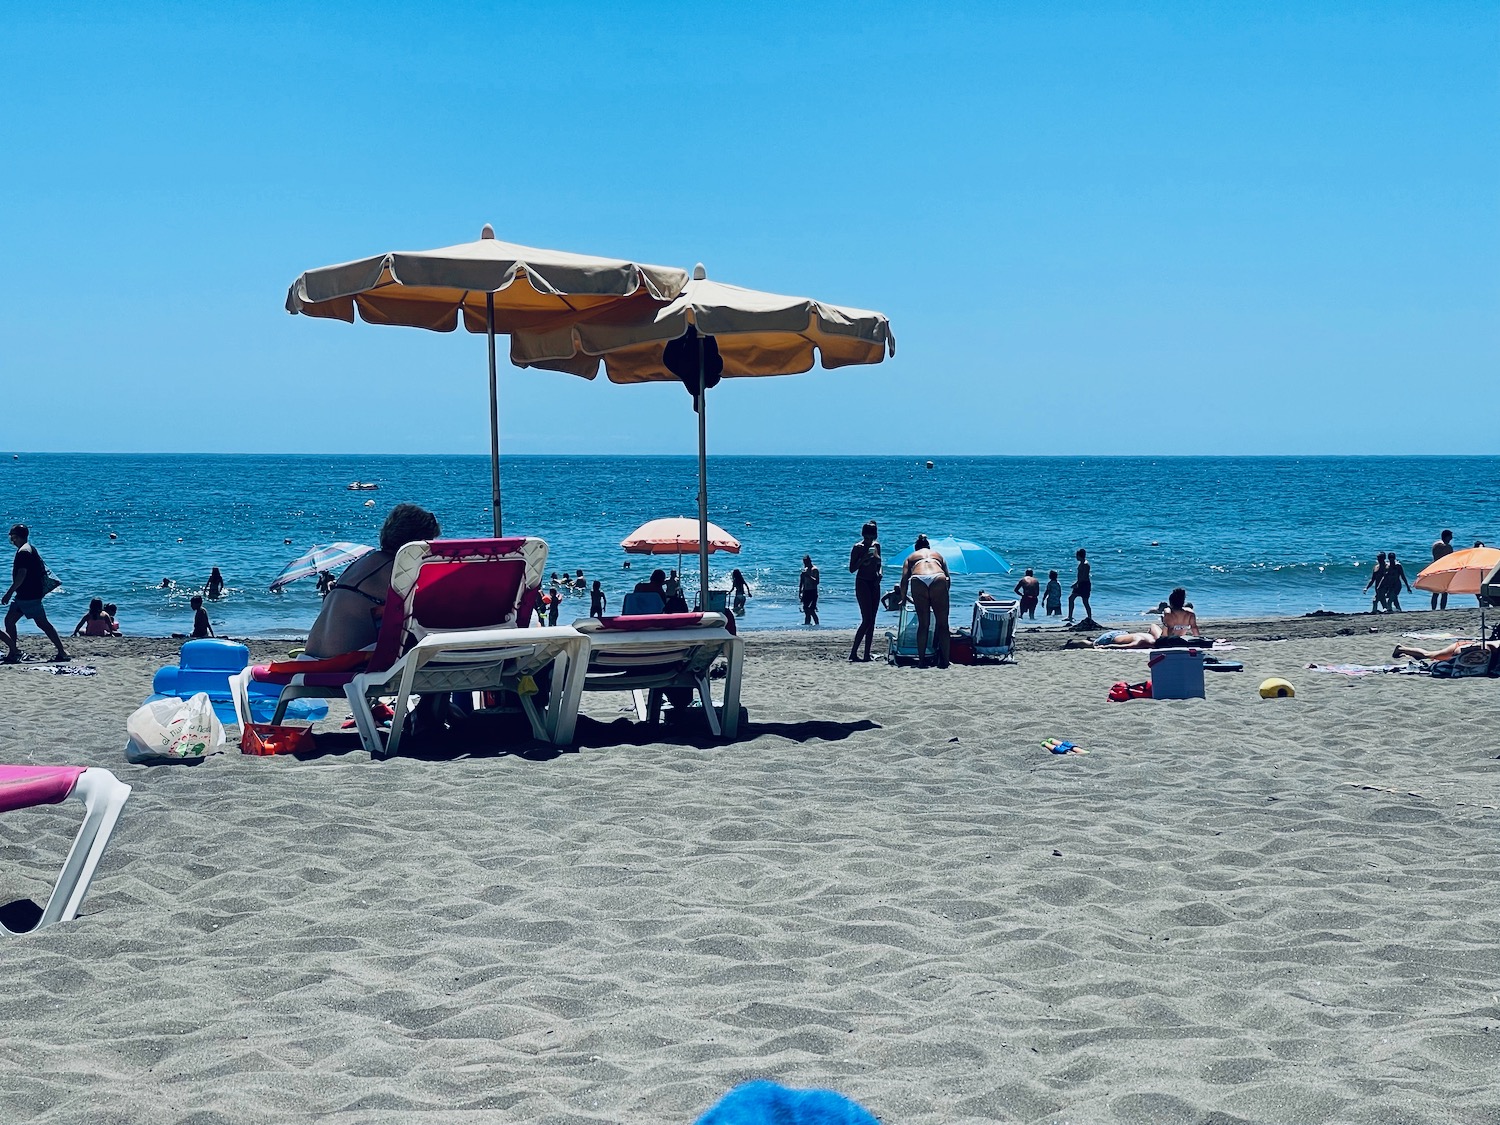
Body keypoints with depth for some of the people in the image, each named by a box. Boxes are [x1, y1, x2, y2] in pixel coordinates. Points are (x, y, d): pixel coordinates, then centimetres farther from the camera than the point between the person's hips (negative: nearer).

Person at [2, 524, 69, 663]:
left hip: (29, 595, -10)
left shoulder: (23, 552, -16)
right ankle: (13, 653, 11)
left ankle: (62, 652, -6)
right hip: (24, 595, 10)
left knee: (42, 623, -7)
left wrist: (9, 593, -21)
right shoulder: (30, 549, 15)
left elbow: (21, 575, -23)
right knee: (9, 620, 10)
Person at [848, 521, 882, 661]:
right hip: (862, 583, -7)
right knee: (866, 620, -15)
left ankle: (867, 654, 4)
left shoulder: (876, 546, 8)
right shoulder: (858, 548, -9)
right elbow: (852, 569, -10)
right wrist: (863, 559, -23)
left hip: (874, 584, 7)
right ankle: (853, 653, -13)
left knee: (871, 621, 3)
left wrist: (880, 572, -1)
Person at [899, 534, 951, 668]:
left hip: (918, 581, 0)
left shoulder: (911, 557, 32)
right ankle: (944, 660, -1)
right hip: (938, 580, 0)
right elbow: (948, 577, 27)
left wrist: (903, 598, 27)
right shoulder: (938, 555, 36)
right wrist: (943, 594, 38)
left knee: (923, 624, 8)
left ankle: (922, 659, 7)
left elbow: (904, 579, 19)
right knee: (942, 623, 5)